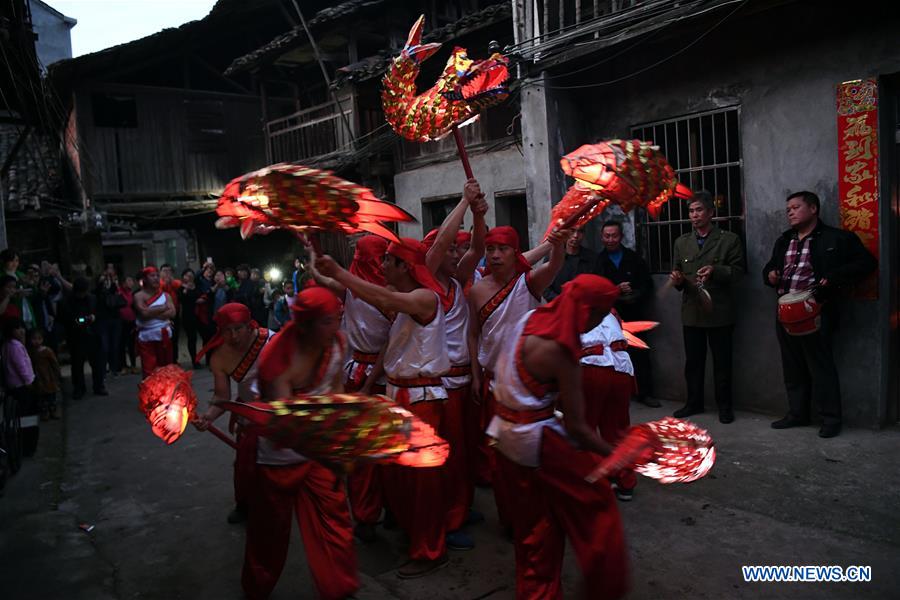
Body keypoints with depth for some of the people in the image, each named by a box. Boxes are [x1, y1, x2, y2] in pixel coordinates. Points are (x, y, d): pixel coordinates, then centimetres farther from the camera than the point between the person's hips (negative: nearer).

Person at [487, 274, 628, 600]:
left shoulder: (530, 317, -3)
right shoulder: (560, 352, -25)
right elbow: (576, 427, -20)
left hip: (506, 434, 8)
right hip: (538, 440, -8)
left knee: (533, 520, 21)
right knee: (595, 506, 10)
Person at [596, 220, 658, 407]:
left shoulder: (634, 258, 8)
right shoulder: (598, 261, 1)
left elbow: (647, 284, 8)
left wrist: (635, 297, -10)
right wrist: (616, 290, -15)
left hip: (634, 314, 2)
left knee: (640, 354, 3)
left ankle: (644, 393, 15)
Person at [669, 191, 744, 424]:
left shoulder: (729, 240, 1)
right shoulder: (681, 242, 12)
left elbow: (738, 271, -3)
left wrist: (716, 271, -20)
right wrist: (677, 280, -8)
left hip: (719, 311, -3)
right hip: (690, 311, 3)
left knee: (722, 361, 5)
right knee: (693, 361, 10)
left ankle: (724, 405, 18)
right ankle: (694, 402, 23)